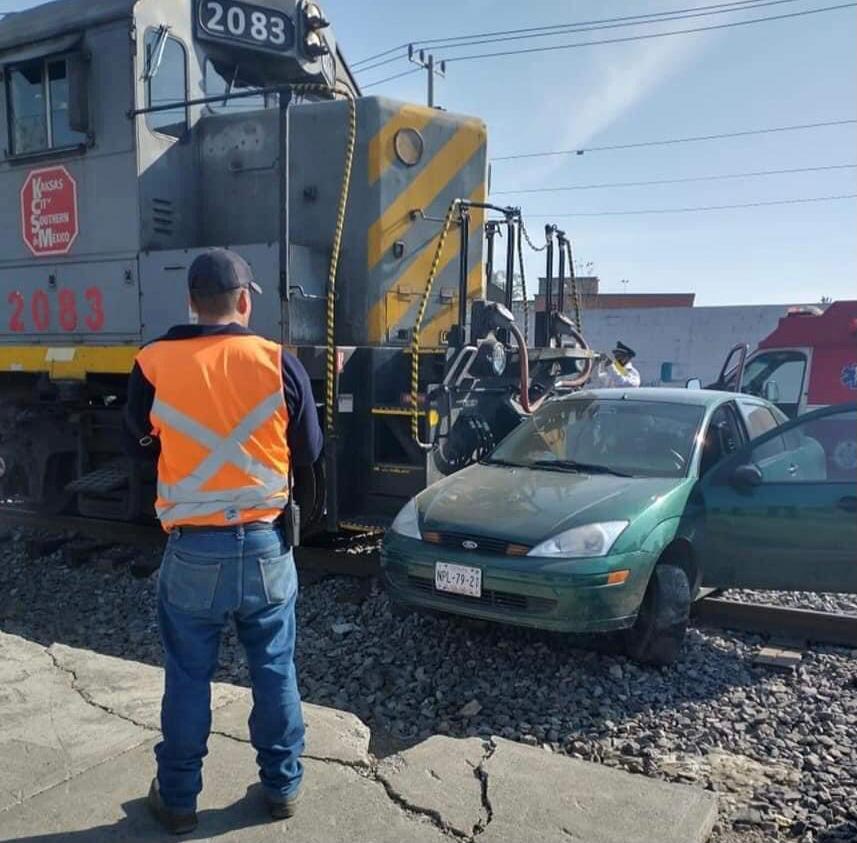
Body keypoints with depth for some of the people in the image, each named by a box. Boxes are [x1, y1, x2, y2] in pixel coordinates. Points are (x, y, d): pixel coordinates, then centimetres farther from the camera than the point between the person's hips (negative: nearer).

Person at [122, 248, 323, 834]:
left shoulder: (154, 365, -8)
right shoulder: (279, 363, -9)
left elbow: (136, 445, 8)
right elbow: (309, 452, 1)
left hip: (193, 549, 0)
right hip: (265, 544, 0)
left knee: (188, 677, 15)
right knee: (275, 669, 16)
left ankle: (178, 797, 30)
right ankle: (283, 785, 31)